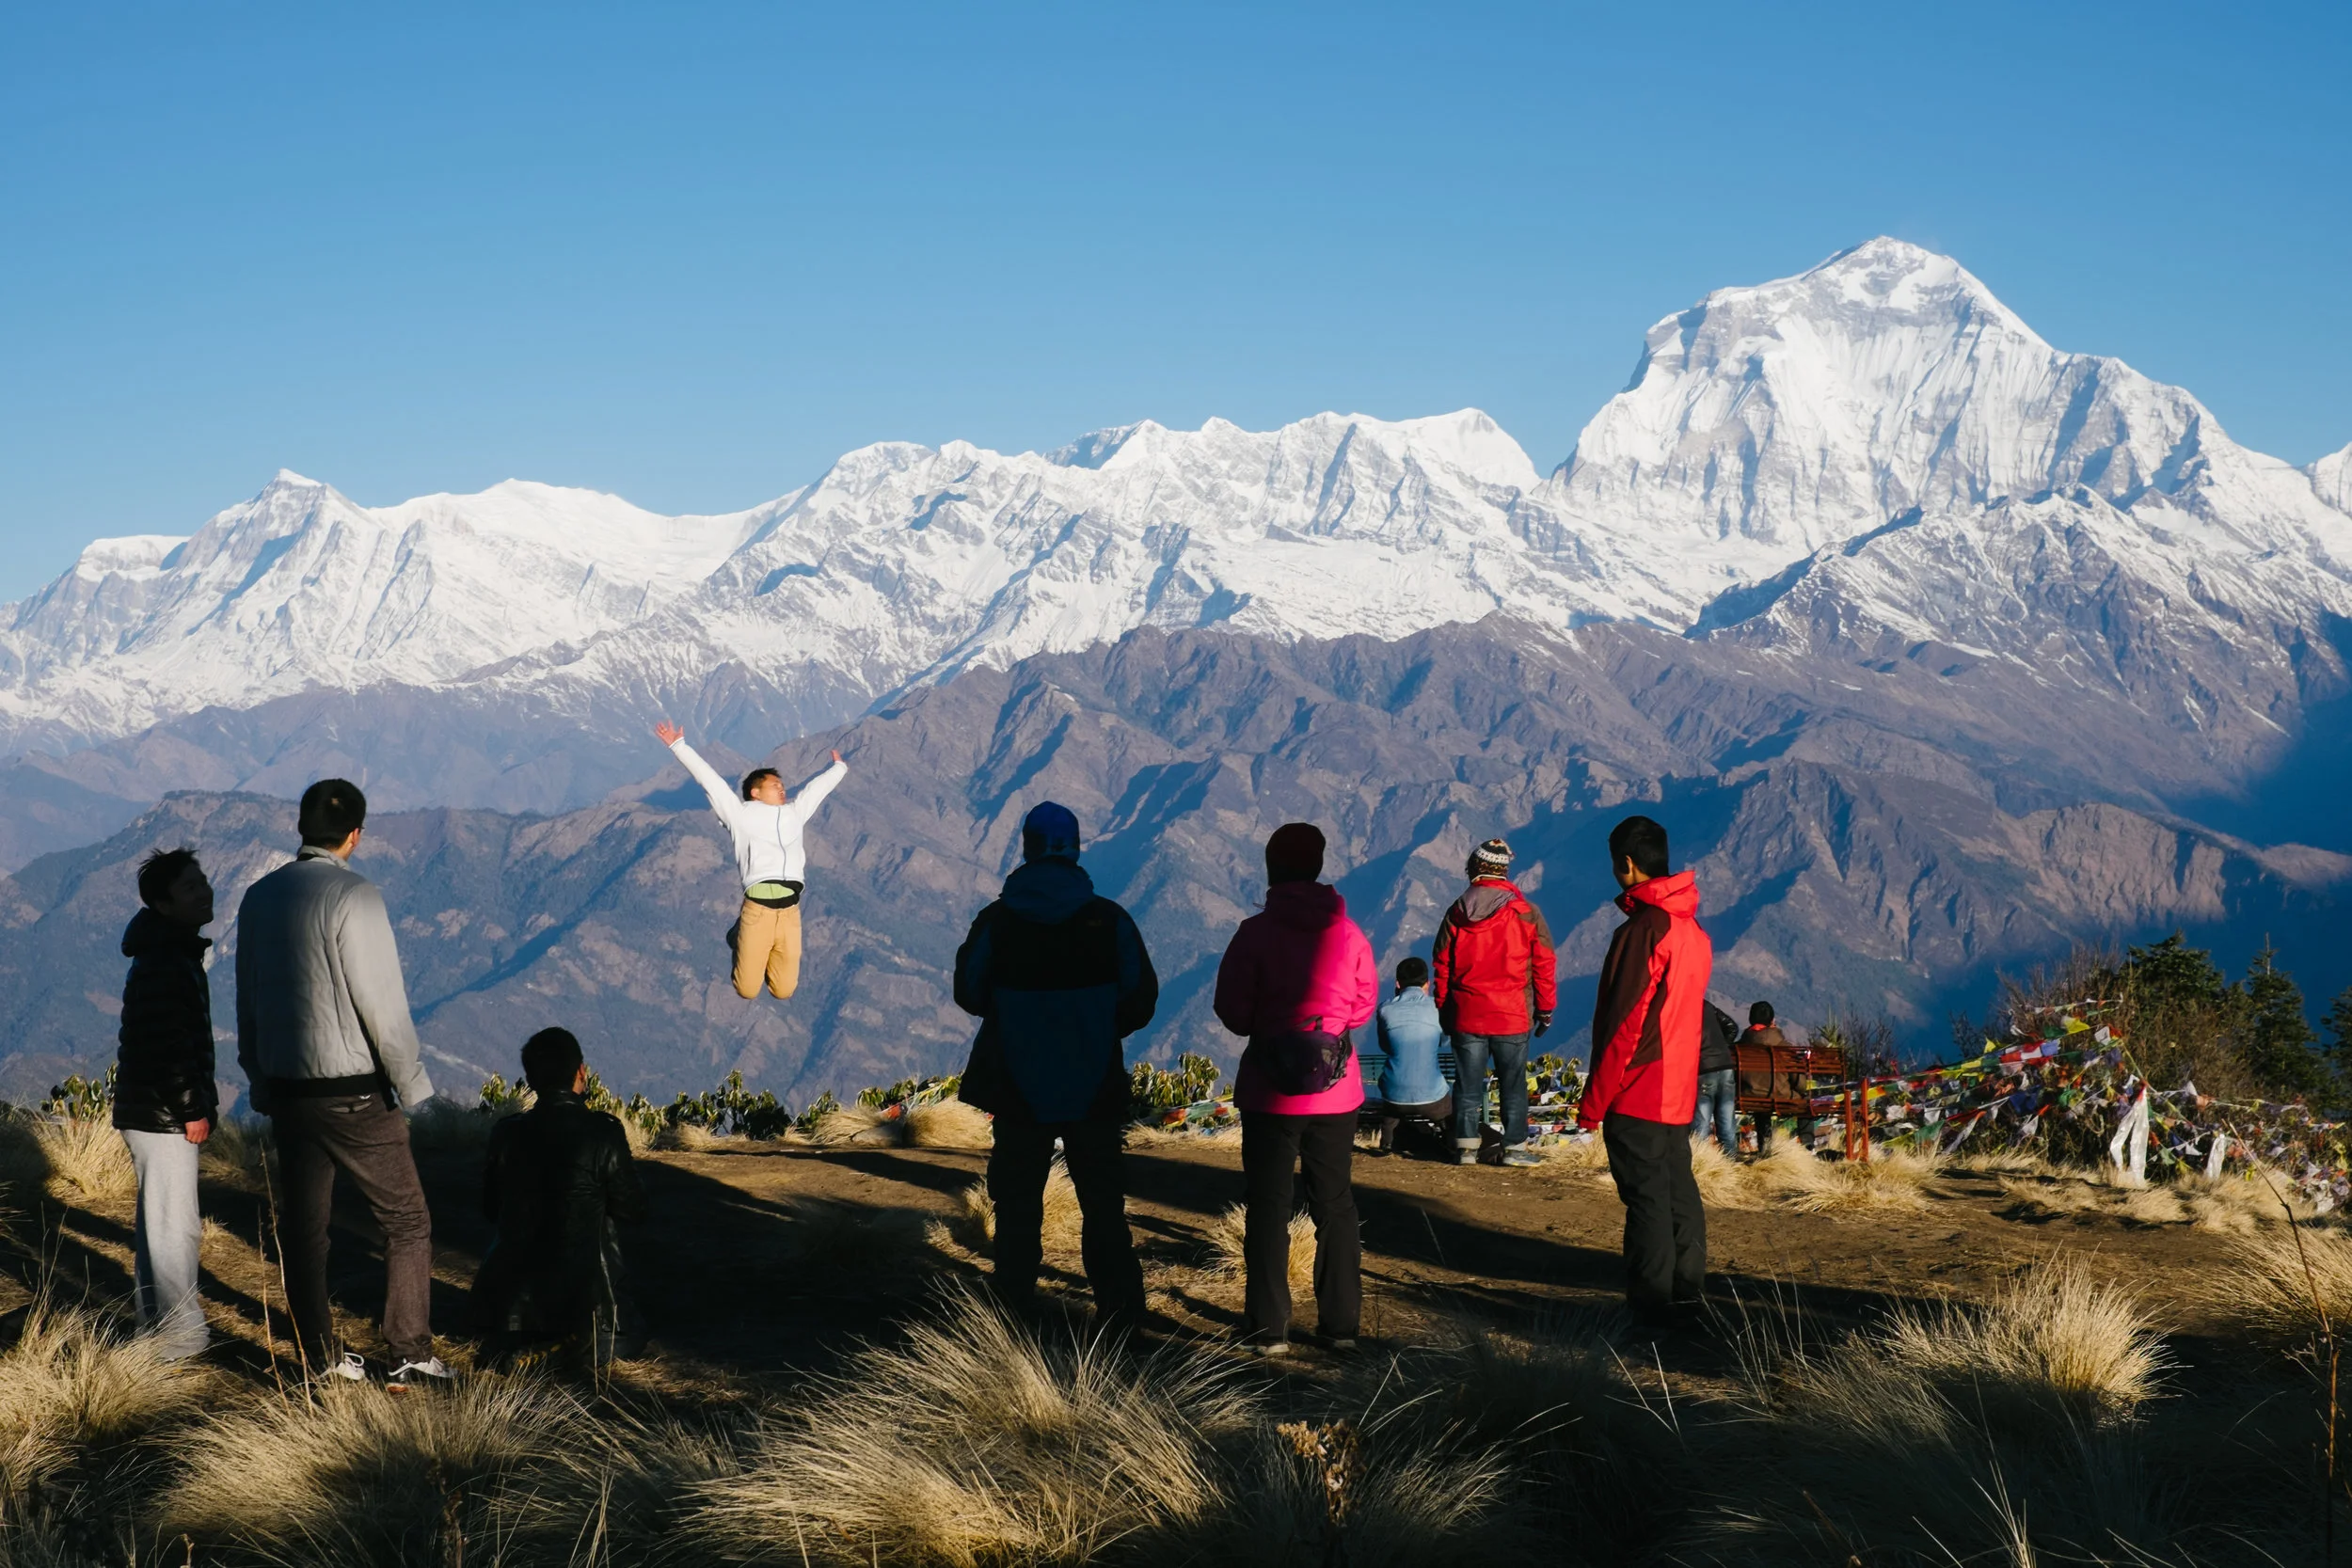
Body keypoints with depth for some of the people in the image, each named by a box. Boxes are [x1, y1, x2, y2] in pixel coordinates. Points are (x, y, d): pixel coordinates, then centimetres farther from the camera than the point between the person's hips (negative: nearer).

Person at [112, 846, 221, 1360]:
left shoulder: (176, 953, 15)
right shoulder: (162, 963, -19)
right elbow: (168, 1047, -24)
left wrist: (201, 1102, 21)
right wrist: (193, 1110, -20)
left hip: (158, 1113, 11)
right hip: (163, 1116, -11)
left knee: (158, 1220, 18)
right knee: (174, 1225, -5)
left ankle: (157, 1318, 28)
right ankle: (179, 1336, 0)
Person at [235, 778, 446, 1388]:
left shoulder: (259, 898, 5)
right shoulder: (354, 897, -15)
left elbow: (247, 1002, 11)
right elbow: (383, 1005, -16)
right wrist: (411, 1084, -7)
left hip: (287, 1092, 6)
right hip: (355, 1096, -6)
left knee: (303, 1227, 13)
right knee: (407, 1222, 6)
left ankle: (318, 1358, 20)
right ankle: (410, 1355, 5)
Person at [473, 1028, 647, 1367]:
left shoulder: (506, 1134, -4)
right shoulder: (603, 1132, -16)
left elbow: (491, 1210, 9)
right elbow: (631, 1210, -5)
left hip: (514, 1296, 3)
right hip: (584, 1293, -3)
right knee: (629, 1337, 27)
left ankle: (522, 1333, 9)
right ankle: (585, 1336, -4)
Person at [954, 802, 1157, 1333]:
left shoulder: (996, 922, -9)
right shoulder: (1109, 920, -7)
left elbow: (969, 995, 1)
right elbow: (1141, 998, -1)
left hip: (1020, 1091, -1)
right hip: (1097, 1090, 1)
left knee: (1018, 1205, 11)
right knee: (1104, 1204, 12)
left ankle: (1015, 1314, 13)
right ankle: (1119, 1310, 11)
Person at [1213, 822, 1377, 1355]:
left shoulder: (1257, 933, -12)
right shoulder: (1350, 935, -4)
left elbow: (1232, 1011, -8)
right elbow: (1364, 1005, 6)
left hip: (1270, 1091, -2)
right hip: (1337, 1091, 3)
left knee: (1268, 1207, 7)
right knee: (1335, 1205, 14)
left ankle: (1268, 1329, 7)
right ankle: (1341, 1324, 18)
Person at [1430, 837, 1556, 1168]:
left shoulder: (1457, 914, 0)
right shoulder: (1526, 913, -6)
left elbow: (1441, 967, 5)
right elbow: (1543, 965, -2)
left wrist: (1443, 1012, 15)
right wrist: (1545, 1009, 8)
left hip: (1465, 1016, 2)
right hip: (1512, 1016, -2)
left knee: (1468, 1084, 9)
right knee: (1513, 1085, 6)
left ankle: (1467, 1146, 11)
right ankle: (1514, 1147, 8)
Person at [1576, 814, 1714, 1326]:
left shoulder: (1643, 930, -20)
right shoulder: (1693, 928, 8)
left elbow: (1624, 1025, -20)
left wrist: (1593, 1102, -14)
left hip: (1637, 1094, -9)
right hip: (1680, 1091, 9)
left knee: (1646, 1197, -3)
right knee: (1679, 1191, 15)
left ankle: (1650, 1305, 2)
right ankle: (1685, 1292, 24)